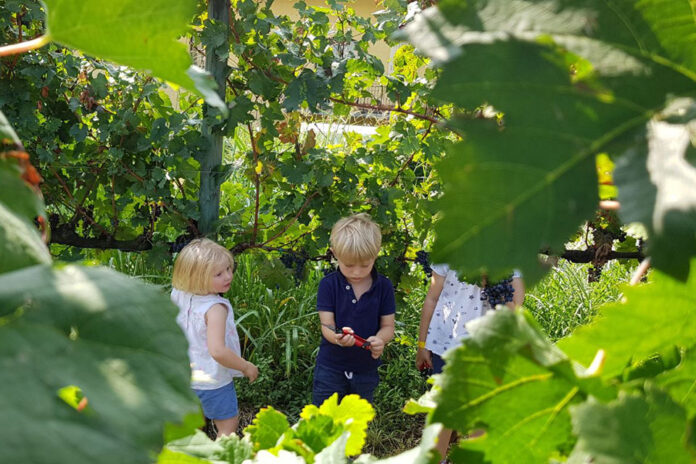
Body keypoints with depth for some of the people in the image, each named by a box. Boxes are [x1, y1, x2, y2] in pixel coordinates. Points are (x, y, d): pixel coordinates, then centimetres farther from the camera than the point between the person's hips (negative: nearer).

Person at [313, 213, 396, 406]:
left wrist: (379, 340, -27)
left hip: (366, 369, 2)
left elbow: (388, 326, -3)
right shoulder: (328, 285, -11)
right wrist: (337, 338, -37)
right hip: (331, 368, -2)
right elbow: (326, 325, -14)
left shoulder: (384, 286, -7)